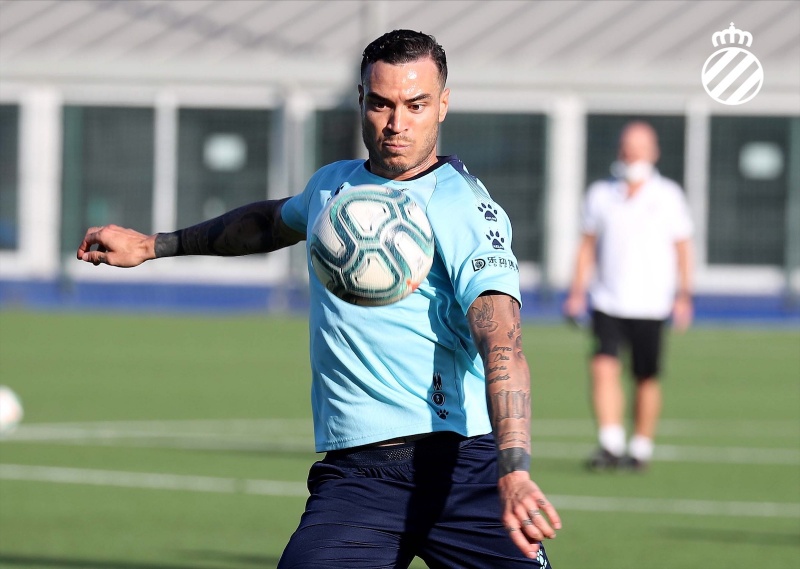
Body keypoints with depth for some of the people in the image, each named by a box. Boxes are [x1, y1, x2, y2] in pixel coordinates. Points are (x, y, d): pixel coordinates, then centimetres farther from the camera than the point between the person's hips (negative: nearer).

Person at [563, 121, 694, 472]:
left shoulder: (668, 196, 2)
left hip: (650, 305, -1)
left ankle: (641, 449, 18)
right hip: (607, 302, 1)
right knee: (603, 367, -17)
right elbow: (588, 244, 13)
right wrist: (577, 291, 7)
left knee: (646, 379, 4)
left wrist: (683, 295, -2)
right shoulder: (600, 194, 6)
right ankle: (610, 445, -19)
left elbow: (682, 247, 6)